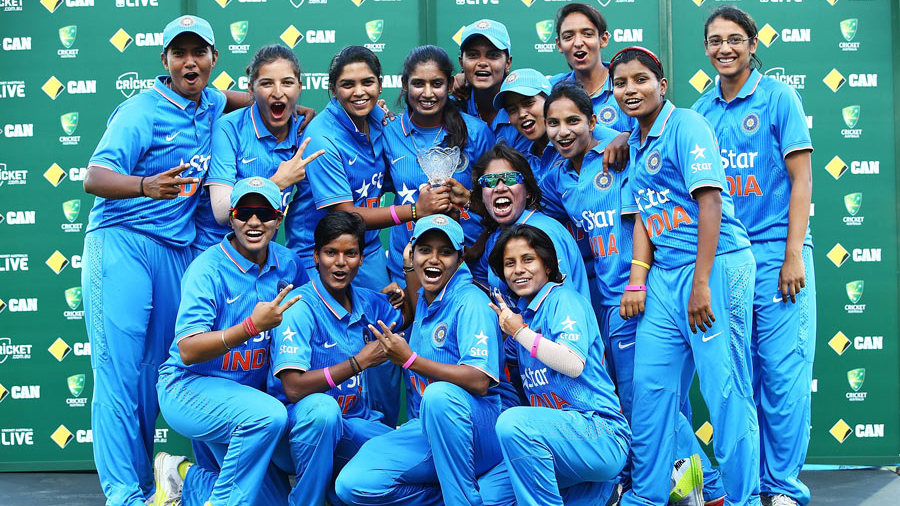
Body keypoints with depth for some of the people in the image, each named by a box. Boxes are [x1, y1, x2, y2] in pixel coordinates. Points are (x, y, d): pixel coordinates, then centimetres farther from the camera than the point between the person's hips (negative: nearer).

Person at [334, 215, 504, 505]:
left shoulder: (471, 301, -12)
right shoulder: (423, 299, 10)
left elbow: (479, 381, -24)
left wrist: (410, 360, -23)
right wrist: (410, 272, 21)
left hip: (475, 432, -7)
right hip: (424, 430, 7)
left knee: (439, 394, -40)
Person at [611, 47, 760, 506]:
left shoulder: (685, 125, -8)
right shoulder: (636, 142, 16)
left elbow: (710, 200, -16)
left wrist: (701, 283, -19)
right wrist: (637, 282, 8)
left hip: (716, 265, -8)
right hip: (665, 274, 8)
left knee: (724, 389, -5)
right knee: (650, 384, 9)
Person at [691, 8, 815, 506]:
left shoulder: (777, 96, -1)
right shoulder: (702, 110, 11)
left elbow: (801, 177, -4)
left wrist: (793, 254, -11)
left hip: (774, 251, -4)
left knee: (782, 372, -5)